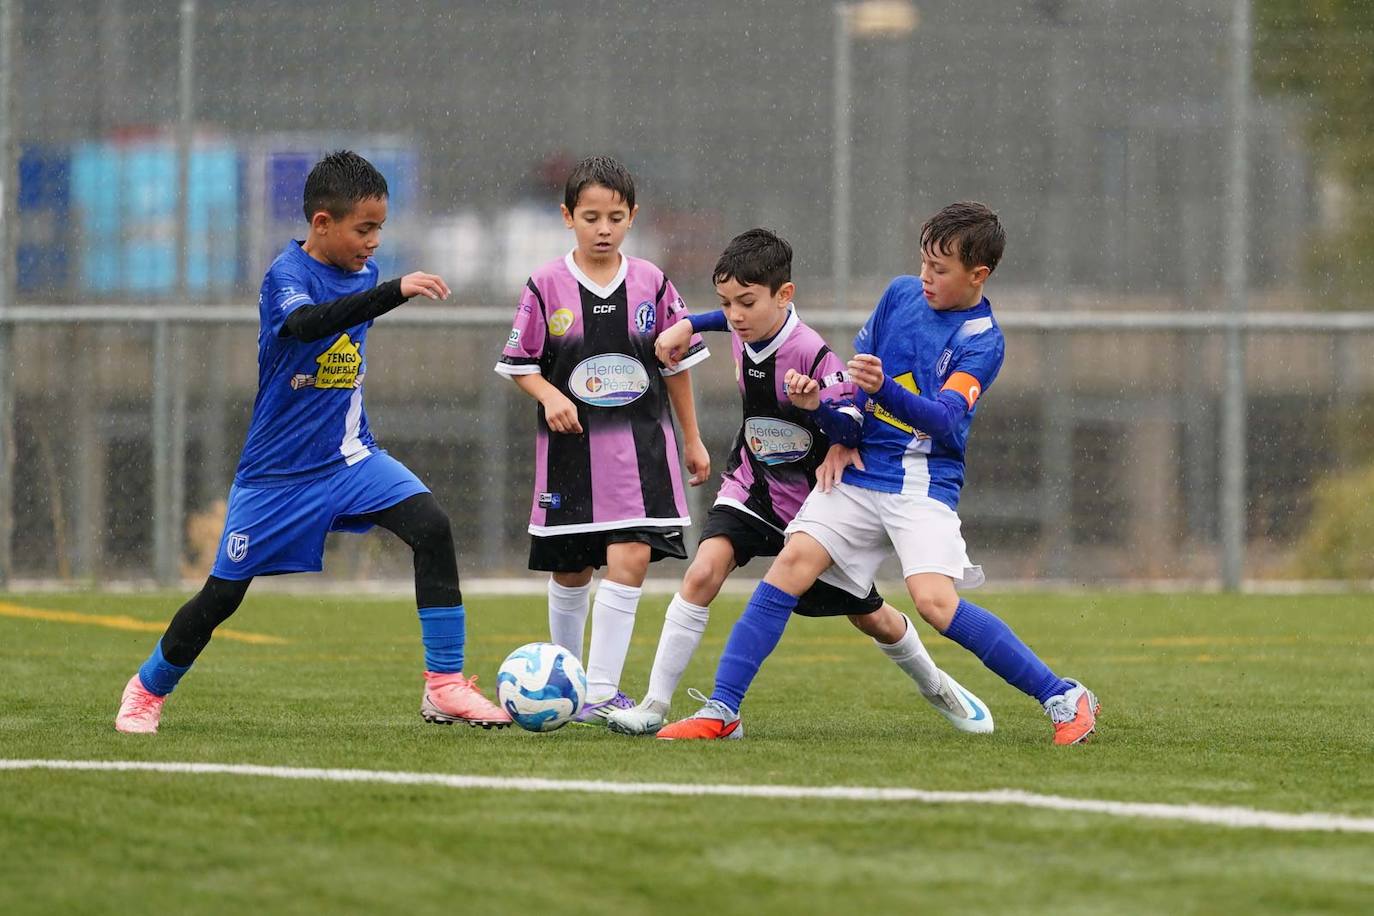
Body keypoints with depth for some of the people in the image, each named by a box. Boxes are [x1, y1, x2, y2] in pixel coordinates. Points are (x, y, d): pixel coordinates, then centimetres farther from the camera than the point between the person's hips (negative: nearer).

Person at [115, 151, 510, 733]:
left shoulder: (363, 273, 3)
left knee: (432, 526, -20)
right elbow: (305, 323, -42)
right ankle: (147, 689, 30)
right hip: (278, 469, -5)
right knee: (223, 594, 4)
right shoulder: (287, 274, -17)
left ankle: (445, 687, -17)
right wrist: (396, 290, -52)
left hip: (349, 456, 5)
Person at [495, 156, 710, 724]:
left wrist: (692, 440, 14)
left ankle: (600, 692, -12)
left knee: (630, 560, -14)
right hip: (571, 446, 0)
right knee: (570, 573, 10)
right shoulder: (546, 286, -3)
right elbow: (520, 364, 3)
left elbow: (676, 363, 11)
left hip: (642, 443, 0)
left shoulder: (651, 283, 2)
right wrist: (551, 396, -17)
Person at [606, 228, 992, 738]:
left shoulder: (811, 354, -27)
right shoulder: (744, 332, -8)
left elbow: (852, 428, -29)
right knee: (702, 574, -22)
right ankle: (654, 706, -21)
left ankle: (934, 686, 41)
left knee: (871, 619, 11)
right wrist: (688, 326, 11)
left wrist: (815, 405, -47)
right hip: (751, 488, 4)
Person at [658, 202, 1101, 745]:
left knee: (935, 602, -22)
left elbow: (944, 418, -21)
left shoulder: (982, 341, -8)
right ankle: (720, 711, -11)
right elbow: (855, 366, 19)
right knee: (793, 563, -13)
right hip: (859, 471, 5)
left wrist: (884, 389, -38)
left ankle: (1065, 699, -12)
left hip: (924, 484, -5)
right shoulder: (902, 294, 8)